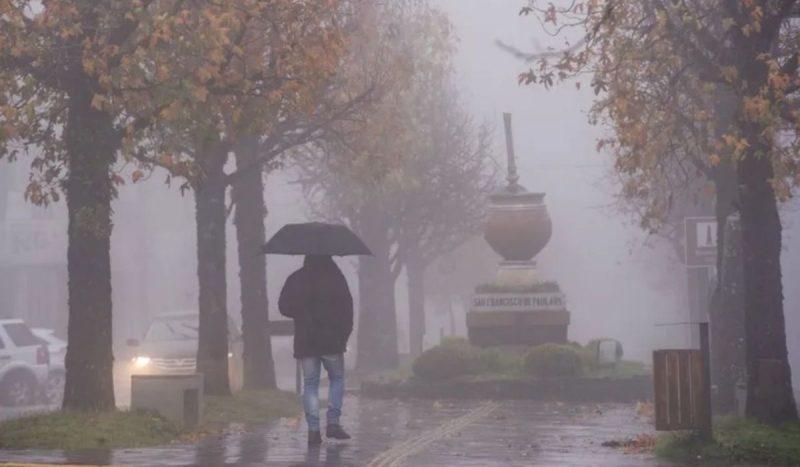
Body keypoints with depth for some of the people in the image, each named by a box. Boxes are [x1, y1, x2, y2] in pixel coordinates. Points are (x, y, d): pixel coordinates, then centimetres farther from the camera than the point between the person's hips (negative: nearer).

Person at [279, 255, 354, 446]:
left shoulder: (295, 279, 4)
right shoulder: (335, 277, -3)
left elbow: (284, 307, 5)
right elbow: (347, 307, -5)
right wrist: (344, 333, 2)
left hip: (305, 342, 2)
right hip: (332, 339, -2)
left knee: (310, 383, 6)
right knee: (337, 378, 13)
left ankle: (313, 429, -3)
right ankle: (333, 423, 0)